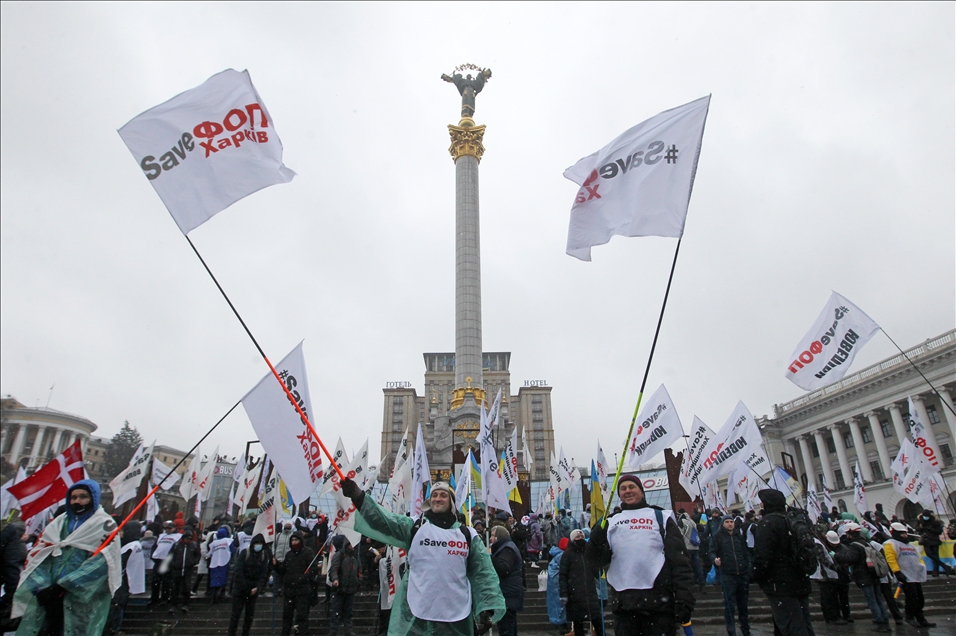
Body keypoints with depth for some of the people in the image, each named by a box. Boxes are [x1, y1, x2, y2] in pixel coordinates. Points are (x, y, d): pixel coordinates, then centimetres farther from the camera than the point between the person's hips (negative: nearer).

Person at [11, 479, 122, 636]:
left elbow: (101, 562, -11)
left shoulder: (104, 525, 0)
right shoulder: (58, 523, 16)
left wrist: (62, 586, -17)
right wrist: (42, 587, -10)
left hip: (82, 598, -4)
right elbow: (37, 555, 6)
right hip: (47, 595, 5)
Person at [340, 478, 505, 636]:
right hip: (415, 614, -1)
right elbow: (383, 520, -12)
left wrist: (488, 605, -5)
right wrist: (358, 496, -26)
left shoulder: (467, 534, 6)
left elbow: (483, 572, 6)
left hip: (456, 616, 1)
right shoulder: (414, 527, 3)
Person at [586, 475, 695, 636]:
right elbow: (596, 562, 9)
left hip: (658, 603, -3)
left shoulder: (660, 517, 8)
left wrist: (684, 601, -8)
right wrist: (596, 539, -10)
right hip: (624, 605, 3)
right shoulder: (611, 523, 16)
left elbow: (680, 562, 2)